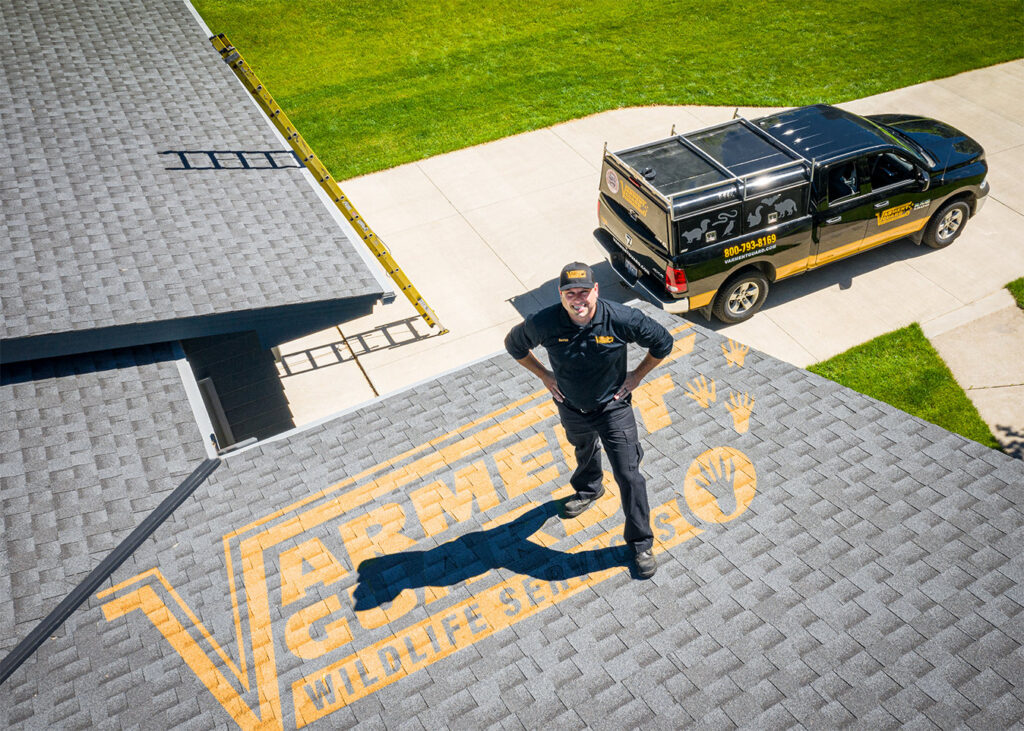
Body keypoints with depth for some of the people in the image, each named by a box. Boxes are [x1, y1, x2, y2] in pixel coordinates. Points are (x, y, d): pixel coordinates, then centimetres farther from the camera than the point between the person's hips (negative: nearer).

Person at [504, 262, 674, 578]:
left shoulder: (621, 319, -27)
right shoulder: (544, 324, -24)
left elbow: (663, 342, -10)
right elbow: (514, 344, -2)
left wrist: (637, 376, -8)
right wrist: (544, 375, -2)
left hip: (614, 407, -2)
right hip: (572, 408, 2)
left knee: (628, 475, 0)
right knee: (585, 452, 31)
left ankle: (640, 543, 19)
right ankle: (588, 489, 65)